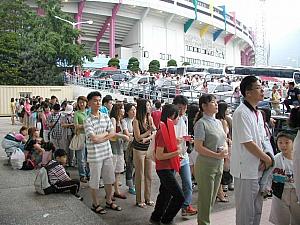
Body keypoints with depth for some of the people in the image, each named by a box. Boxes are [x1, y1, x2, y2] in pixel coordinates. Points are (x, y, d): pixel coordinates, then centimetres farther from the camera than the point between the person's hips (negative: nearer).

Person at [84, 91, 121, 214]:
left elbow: (112, 133, 2)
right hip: (95, 155, -6)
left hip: (107, 153, 6)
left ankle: (109, 202, 33)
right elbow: (94, 138, -22)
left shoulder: (106, 116, 5)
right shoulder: (88, 120, -13)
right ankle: (95, 204, 26)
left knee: (109, 179, 16)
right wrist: (105, 133, -6)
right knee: (94, 181, 8)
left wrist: (100, 138, -12)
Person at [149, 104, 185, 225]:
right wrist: (176, 152, -21)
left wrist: (176, 152, 8)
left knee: (165, 194, 20)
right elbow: (159, 156, -22)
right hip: (164, 169, -10)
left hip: (170, 168, 10)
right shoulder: (162, 132, -21)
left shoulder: (169, 129, 7)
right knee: (179, 197, -6)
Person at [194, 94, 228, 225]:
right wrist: (217, 155, -22)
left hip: (219, 165, 8)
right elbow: (198, 147, -19)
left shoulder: (218, 122, 9)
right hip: (206, 165, -8)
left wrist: (225, 150, -5)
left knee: (212, 197, 18)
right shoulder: (201, 123, -14)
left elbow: (224, 141, 17)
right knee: (205, 198, 4)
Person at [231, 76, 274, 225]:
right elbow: (248, 143, -20)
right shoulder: (241, 113, -18)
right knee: (246, 213, 4)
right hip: (246, 170, -9)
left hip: (258, 169, 9)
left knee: (257, 210, 20)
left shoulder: (258, 114, 11)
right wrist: (267, 158, -9)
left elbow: (262, 140, 13)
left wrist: (265, 159, -3)